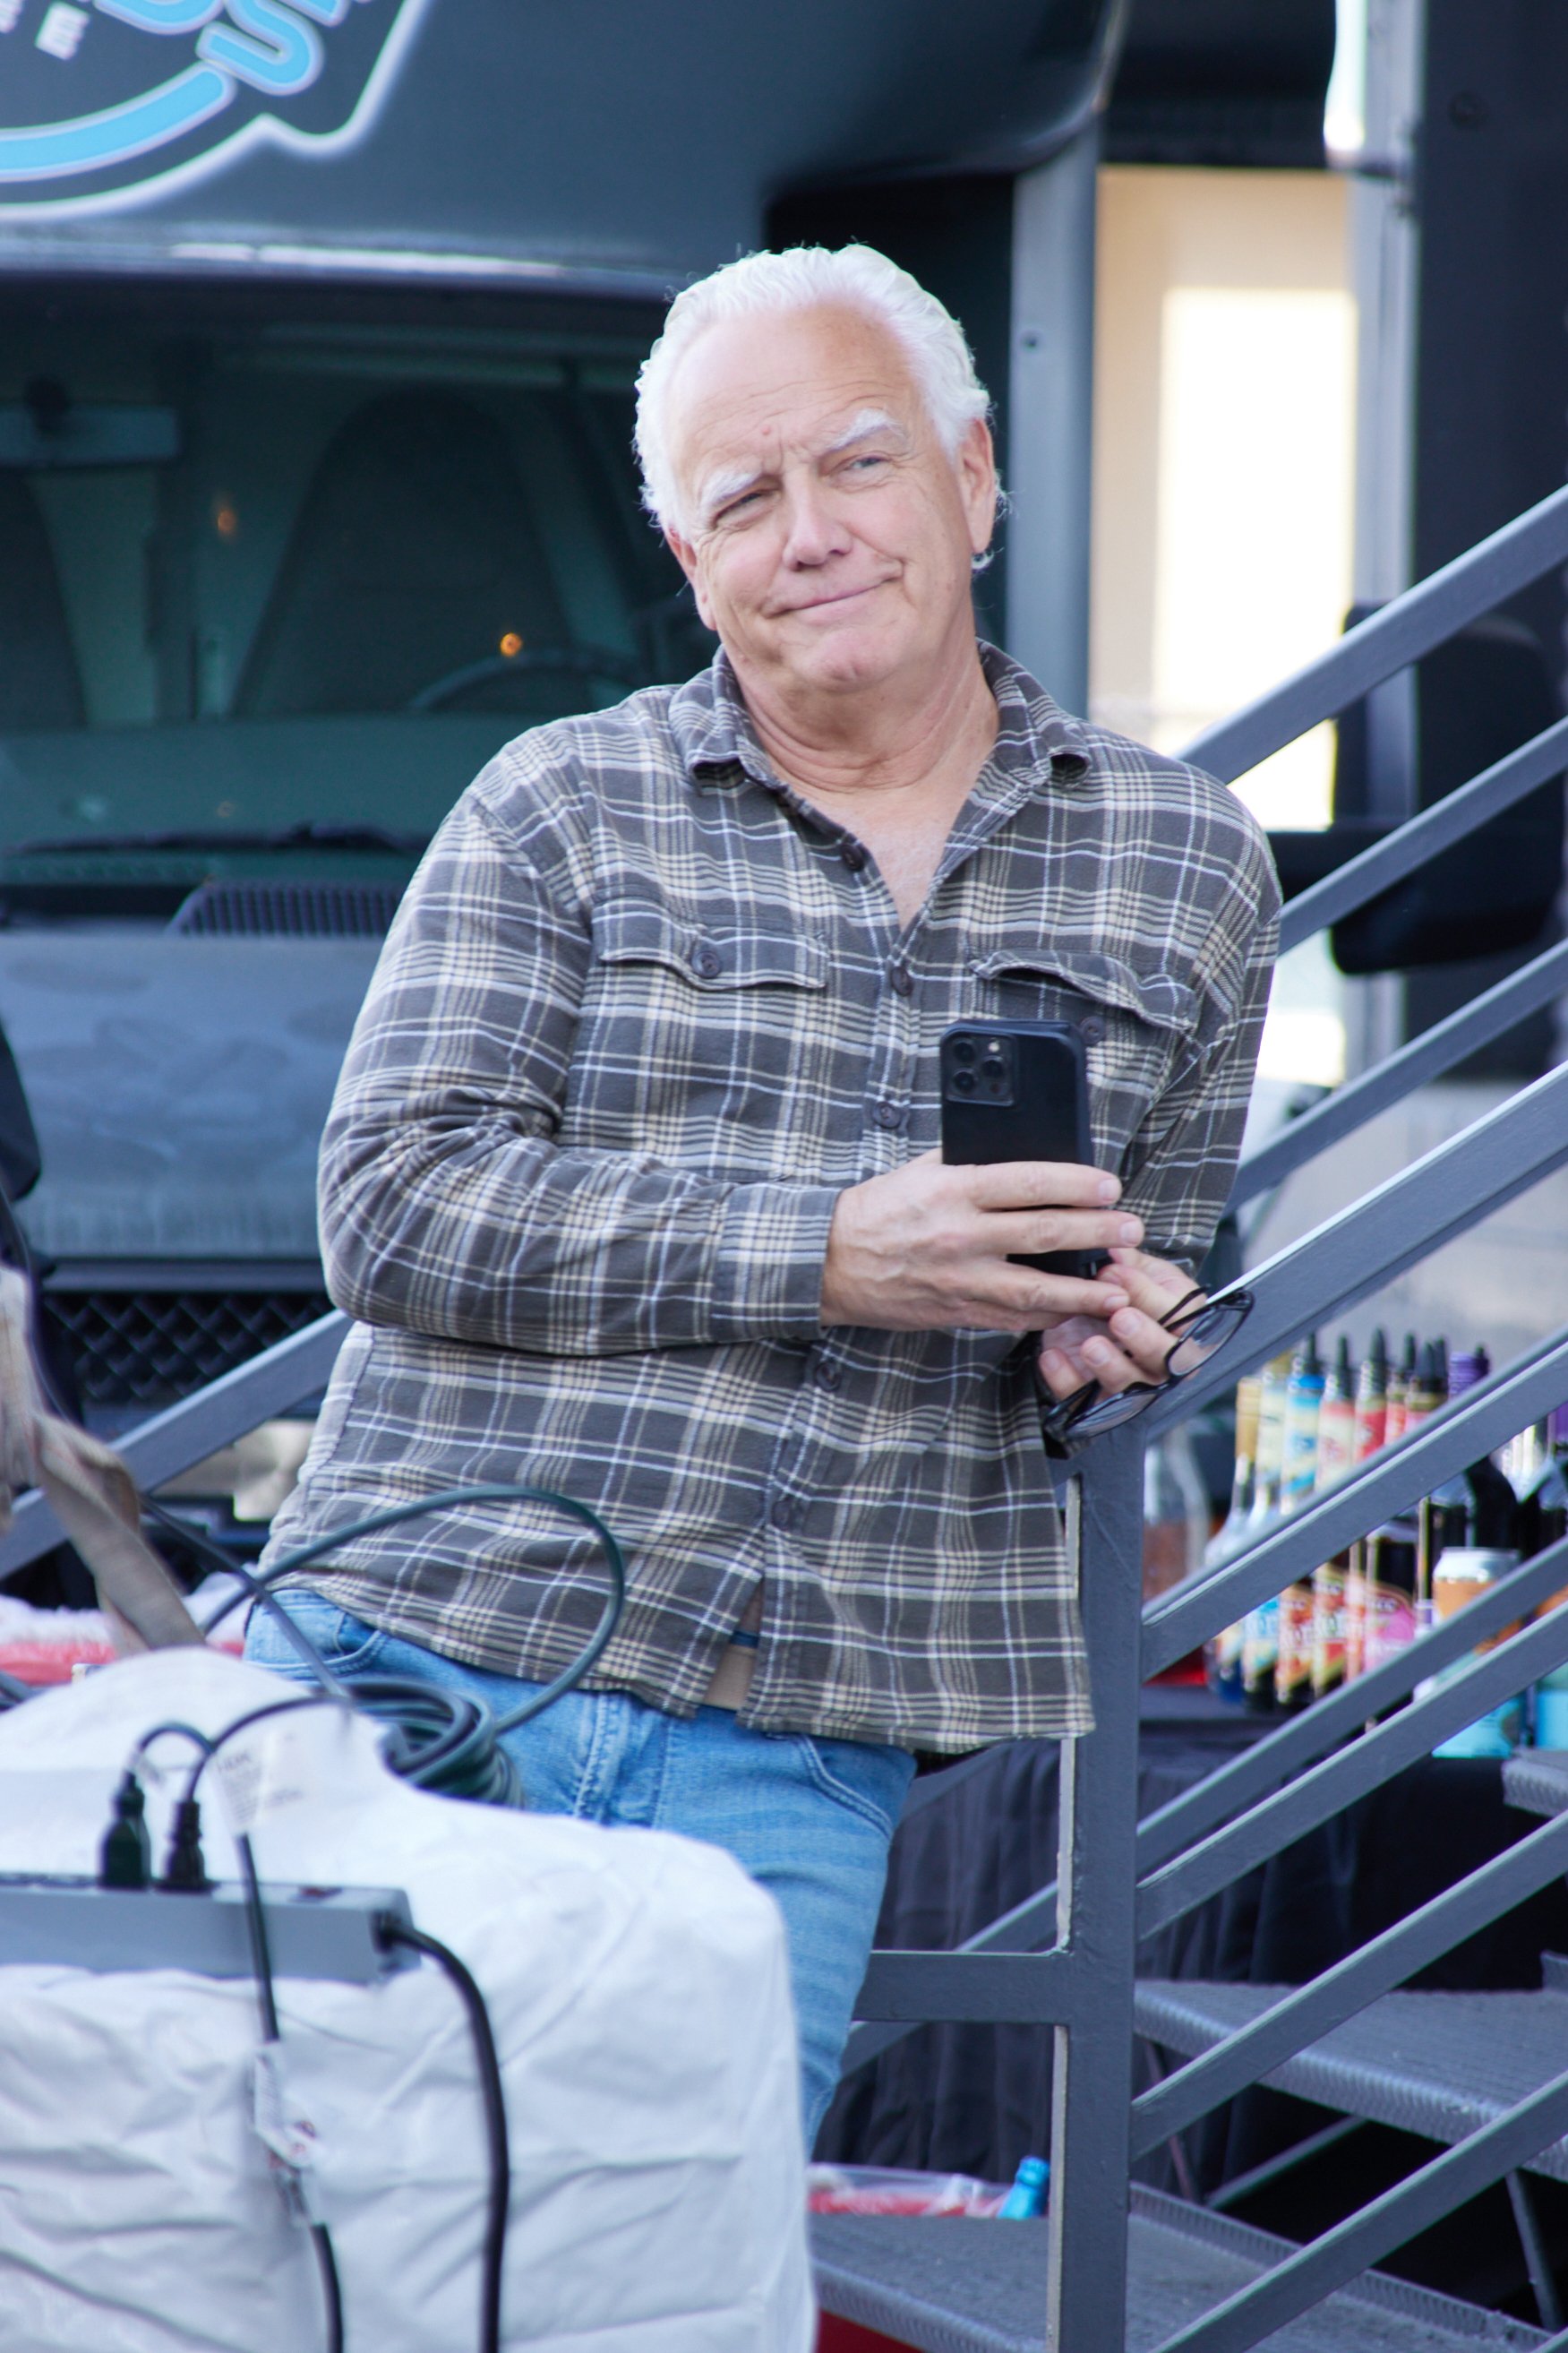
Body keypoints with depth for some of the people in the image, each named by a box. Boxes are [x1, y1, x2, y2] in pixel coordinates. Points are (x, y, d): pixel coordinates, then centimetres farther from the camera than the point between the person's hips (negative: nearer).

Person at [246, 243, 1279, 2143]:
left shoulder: (1185, 869, 14)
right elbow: (397, 1202, -6)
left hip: (792, 1763, 2)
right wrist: (828, 1252, -15)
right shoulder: (559, 814, 5)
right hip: (427, 1672, -1)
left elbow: (1158, 1256, 24)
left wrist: (1107, 1324, -2)